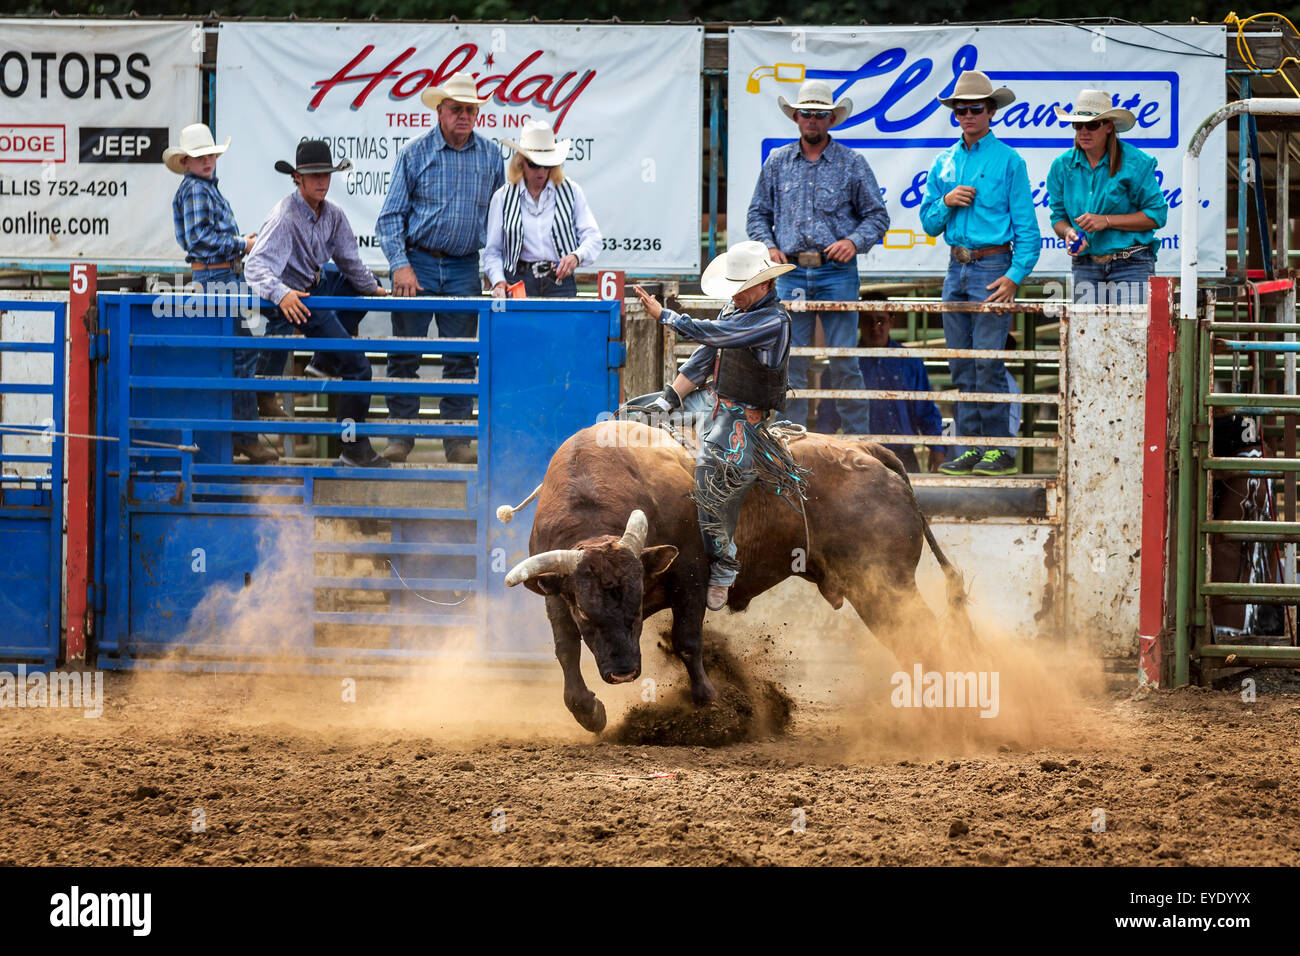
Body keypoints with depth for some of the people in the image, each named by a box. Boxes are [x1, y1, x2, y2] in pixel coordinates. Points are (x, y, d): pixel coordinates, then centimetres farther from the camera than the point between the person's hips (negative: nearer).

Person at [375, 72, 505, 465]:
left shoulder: (490, 155, 7)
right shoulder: (414, 154, -1)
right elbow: (391, 216, -1)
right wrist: (400, 265, -12)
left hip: (464, 269, 2)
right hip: (417, 262, -2)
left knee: (461, 358, 2)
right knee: (405, 354, -2)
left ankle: (457, 439, 7)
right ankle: (401, 436, 4)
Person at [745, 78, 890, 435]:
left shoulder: (852, 164, 5)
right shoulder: (777, 162, 12)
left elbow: (877, 215, 7)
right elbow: (758, 214, 17)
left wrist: (854, 242, -10)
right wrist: (769, 246, -1)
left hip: (837, 273, -2)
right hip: (791, 273, 2)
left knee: (844, 361, -5)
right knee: (790, 361, 1)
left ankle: (859, 437, 0)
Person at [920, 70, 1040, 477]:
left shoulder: (1008, 161, -2)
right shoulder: (944, 164, 15)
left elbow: (1026, 227, -4)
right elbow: (929, 223, 17)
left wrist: (1015, 276, -14)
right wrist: (946, 202, -4)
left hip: (993, 266, -6)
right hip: (956, 268, 6)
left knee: (988, 364, -10)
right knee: (961, 367, 5)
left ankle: (998, 449, -6)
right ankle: (972, 447, 9)